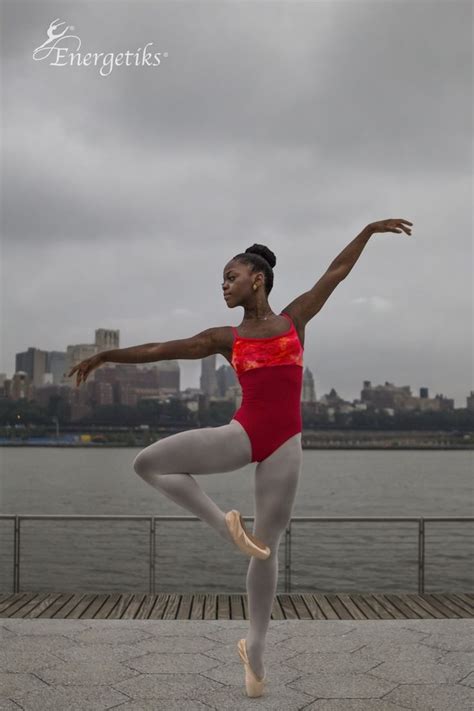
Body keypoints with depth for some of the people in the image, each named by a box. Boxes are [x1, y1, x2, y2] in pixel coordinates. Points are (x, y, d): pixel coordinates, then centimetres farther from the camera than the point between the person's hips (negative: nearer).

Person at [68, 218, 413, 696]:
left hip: (283, 444, -1)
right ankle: (225, 525, -6)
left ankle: (255, 648, 19)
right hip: (241, 434, 2)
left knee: (267, 546, 4)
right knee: (147, 463, -14)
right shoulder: (226, 338, 10)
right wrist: (107, 354, 8)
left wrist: (369, 230, 17)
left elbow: (336, 272, 15)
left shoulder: (293, 318, 10)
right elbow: (163, 350, 10)